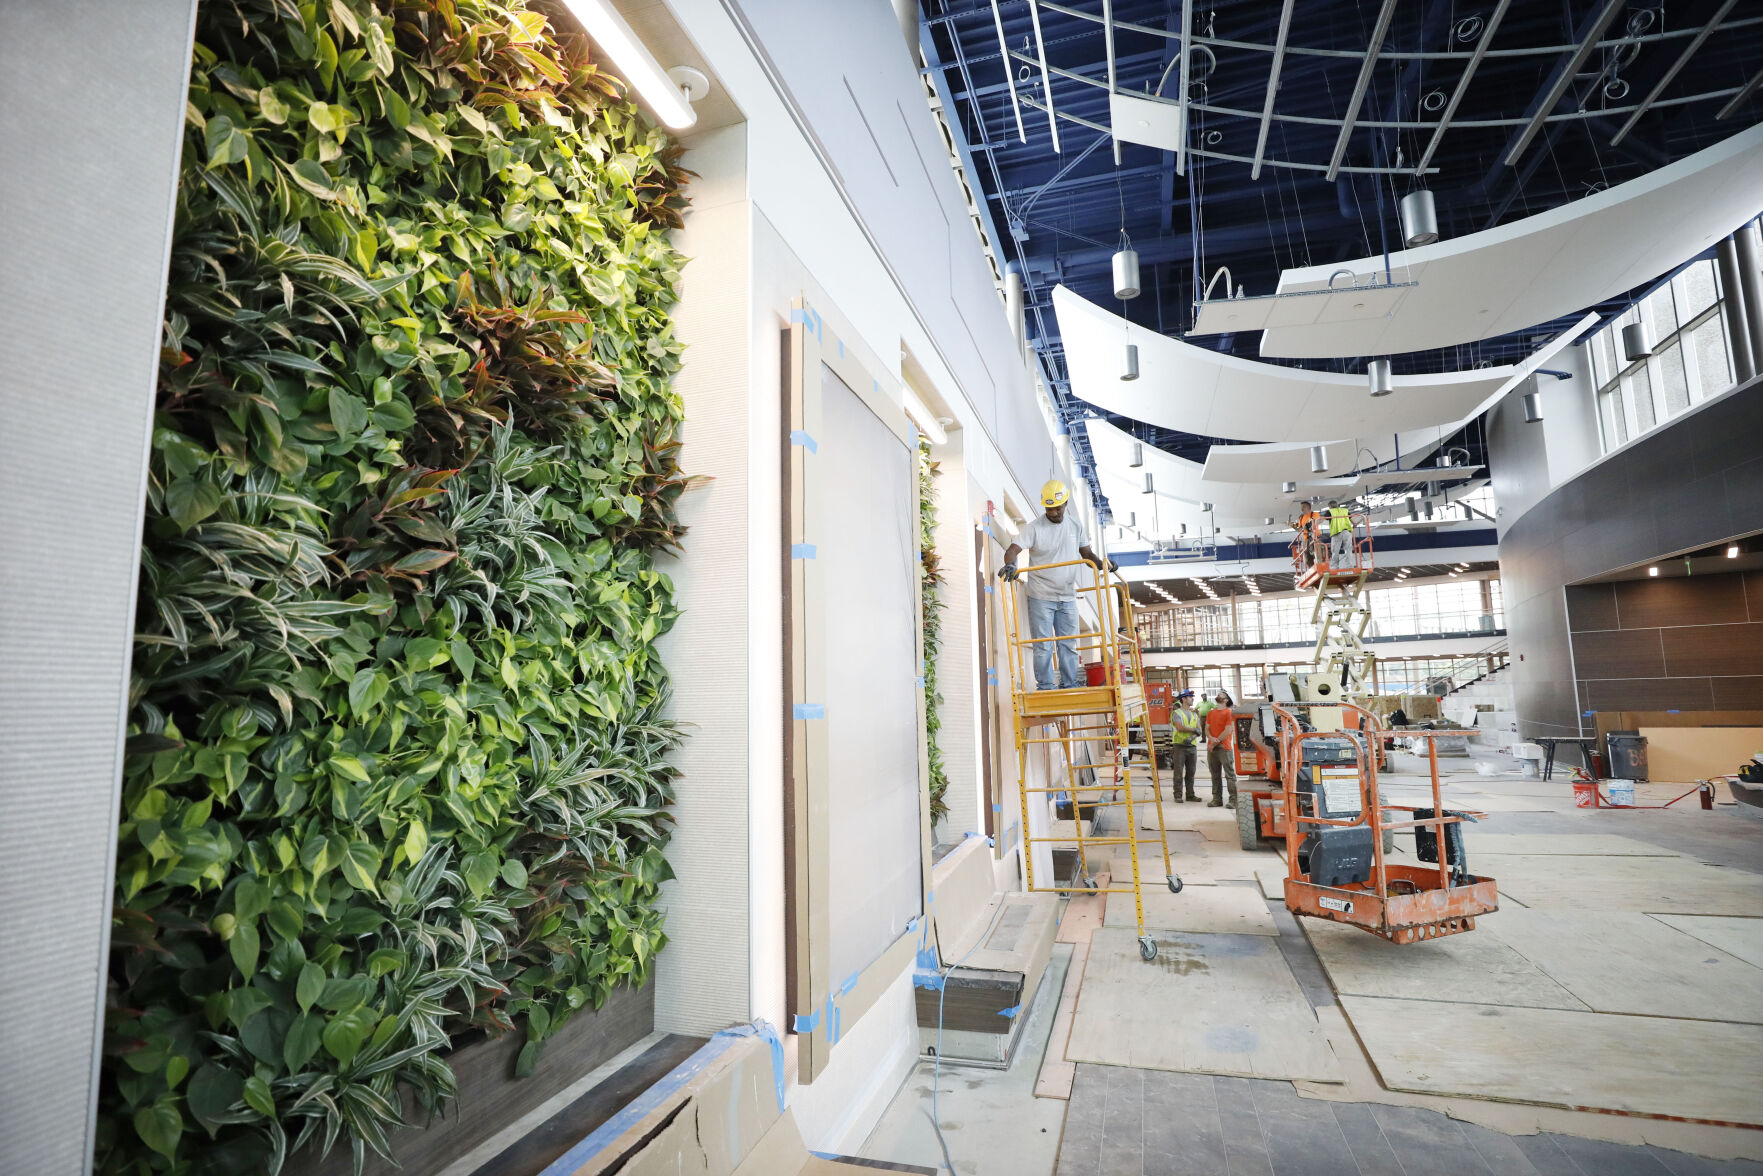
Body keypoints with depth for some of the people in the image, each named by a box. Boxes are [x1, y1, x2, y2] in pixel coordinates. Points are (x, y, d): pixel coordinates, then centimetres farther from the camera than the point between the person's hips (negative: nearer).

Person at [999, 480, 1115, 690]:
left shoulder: (1075, 525, 8)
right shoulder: (1034, 528, -7)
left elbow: (1086, 553, 15)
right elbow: (1013, 550, -16)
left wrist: (1100, 563, -5)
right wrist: (1009, 564, -38)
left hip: (1067, 597, 4)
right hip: (1041, 597, -4)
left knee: (1069, 645, 10)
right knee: (1043, 646, -1)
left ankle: (1070, 685, 19)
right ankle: (1045, 687, 8)